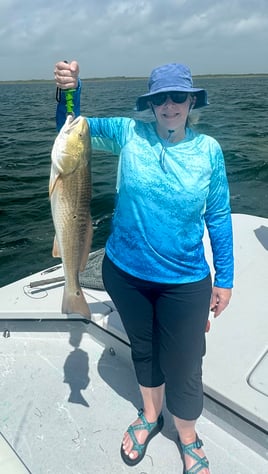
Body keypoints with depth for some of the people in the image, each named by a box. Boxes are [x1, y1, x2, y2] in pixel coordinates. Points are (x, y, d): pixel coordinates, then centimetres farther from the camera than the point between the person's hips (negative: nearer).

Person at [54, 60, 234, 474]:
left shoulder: (208, 149, -7)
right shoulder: (129, 134, -6)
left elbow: (218, 217, -2)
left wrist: (224, 278, 1)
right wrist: (70, 90, -16)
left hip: (184, 282, -1)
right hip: (125, 273, 2)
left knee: (182, 366, 10)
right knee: (143, 349, 23)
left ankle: (188, 438, 43)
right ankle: (150, 416, 53)